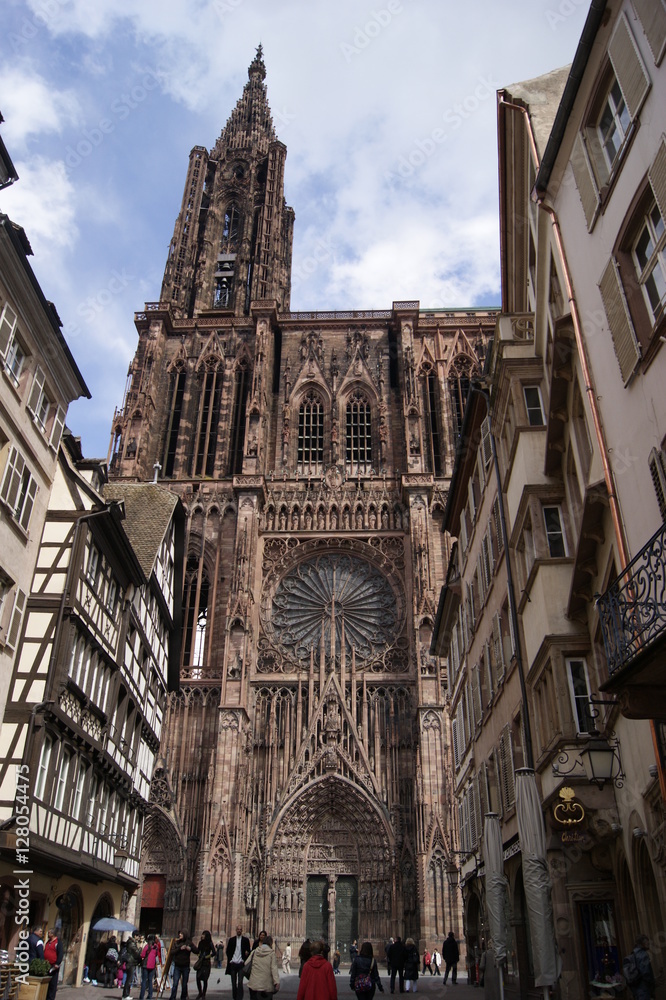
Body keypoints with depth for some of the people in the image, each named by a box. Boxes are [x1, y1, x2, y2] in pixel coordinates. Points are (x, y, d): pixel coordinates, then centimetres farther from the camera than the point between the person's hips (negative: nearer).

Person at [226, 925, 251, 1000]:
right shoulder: (231, 939, 7)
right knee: (233, 982, 8)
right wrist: (230, 960, -1)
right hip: (233, 963, 2)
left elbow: (248, 951, 6)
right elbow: (228, 951, 11)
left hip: (241, 964, -2)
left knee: (240, 982, -12)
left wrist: (244, 961, -8)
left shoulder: (246, 940, 3)